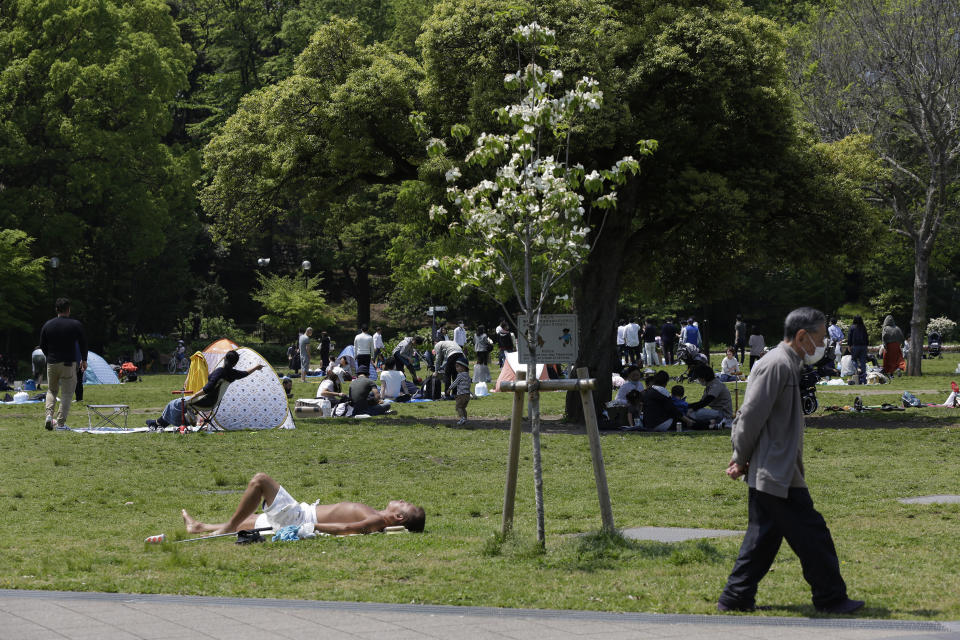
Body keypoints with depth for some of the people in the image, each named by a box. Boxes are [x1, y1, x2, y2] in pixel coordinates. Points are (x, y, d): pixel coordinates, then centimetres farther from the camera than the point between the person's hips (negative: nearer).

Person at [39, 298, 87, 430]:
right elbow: (83, 344, 1)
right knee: (67, 393, 3)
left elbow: (42, 345, 8)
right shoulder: (75, 325, -4)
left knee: (51, 390, 18)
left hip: (51, 363, 3)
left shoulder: (48, 325, 3)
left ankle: (49, 415, -3)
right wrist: (84, 360, 14)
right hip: (69, 364, -3)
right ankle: (60, 422, -3)